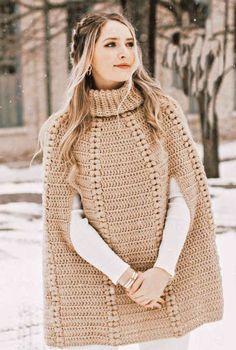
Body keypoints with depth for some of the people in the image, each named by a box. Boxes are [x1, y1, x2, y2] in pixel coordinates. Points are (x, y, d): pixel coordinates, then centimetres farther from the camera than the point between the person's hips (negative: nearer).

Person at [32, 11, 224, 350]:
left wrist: (163, 269, -11)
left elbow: (188, 195, -2)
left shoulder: (163, 111, -1)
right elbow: (66, 219, -6)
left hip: (168, 279, 1)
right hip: (94, 282, -1)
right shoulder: (63, 129, -4)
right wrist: (125, 276, -12)